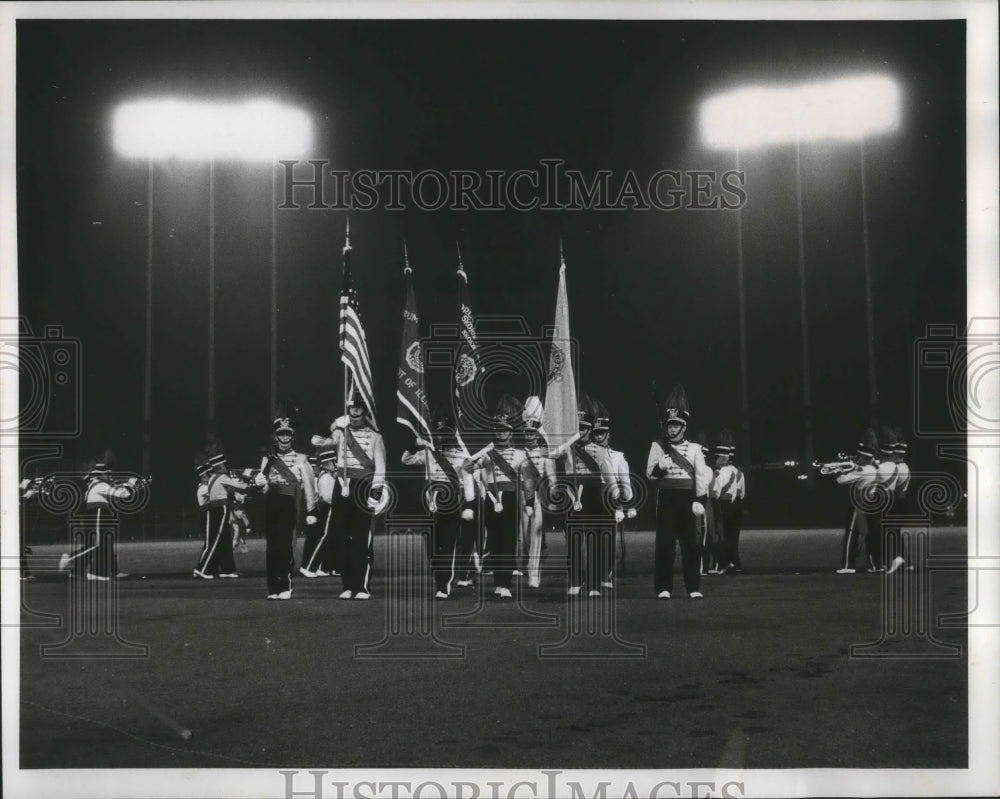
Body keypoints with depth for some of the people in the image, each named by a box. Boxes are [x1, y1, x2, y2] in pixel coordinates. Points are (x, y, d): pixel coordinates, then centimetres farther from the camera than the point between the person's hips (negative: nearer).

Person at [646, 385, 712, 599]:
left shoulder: (694, 449, 8)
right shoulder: (657, 446, 8)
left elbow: (702, 476, 0)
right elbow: (650, 474, 1)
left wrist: (700, 501, -11)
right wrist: (659, 467, -21)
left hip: (687, 499, 1)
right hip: (666, 498, -1)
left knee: (691, 544, 1)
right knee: (664, 543, -3)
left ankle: (694, 588, 6)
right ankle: (663, 588, 2)